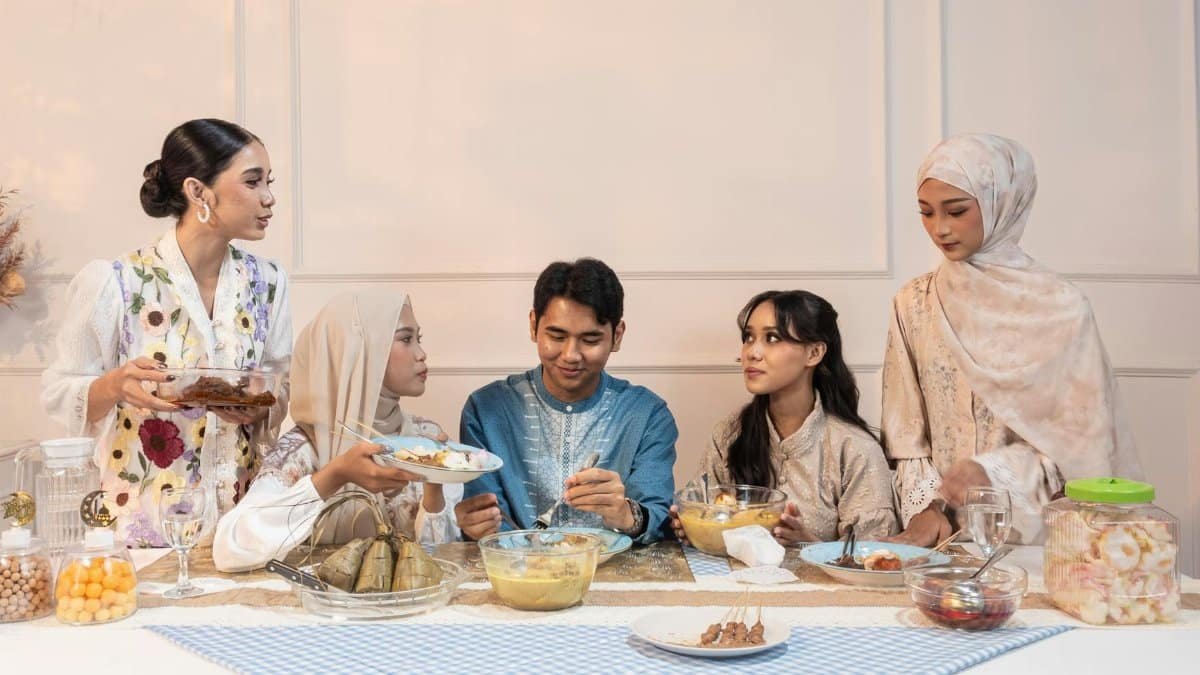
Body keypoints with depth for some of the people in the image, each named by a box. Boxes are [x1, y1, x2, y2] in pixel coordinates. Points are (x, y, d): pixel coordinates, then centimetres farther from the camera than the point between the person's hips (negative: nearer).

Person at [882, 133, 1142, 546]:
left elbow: (1082, 436, -2)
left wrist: (995, 470, -15)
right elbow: (906, 434, 6)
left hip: (1033, 524, -2)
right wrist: (924, 507, -7)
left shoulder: (1060, 306, -4)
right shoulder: (913, 304, 4)